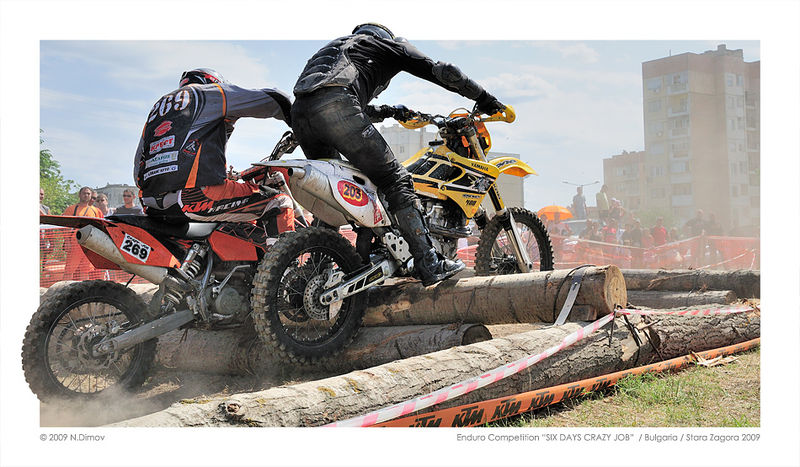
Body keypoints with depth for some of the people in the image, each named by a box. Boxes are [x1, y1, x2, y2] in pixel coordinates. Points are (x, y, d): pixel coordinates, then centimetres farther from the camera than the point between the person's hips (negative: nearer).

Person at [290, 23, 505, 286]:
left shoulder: (340, 44, 43)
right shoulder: (389, 44, 24)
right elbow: (442, 72, 16)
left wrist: (390, 112, 61)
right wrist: (483, 99, 24)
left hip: (299, 114, 7)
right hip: (335, 104, -7)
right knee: (396, 180, -4)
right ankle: (429, 265, -8)